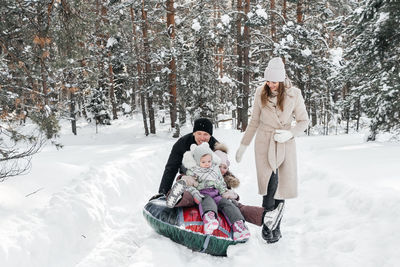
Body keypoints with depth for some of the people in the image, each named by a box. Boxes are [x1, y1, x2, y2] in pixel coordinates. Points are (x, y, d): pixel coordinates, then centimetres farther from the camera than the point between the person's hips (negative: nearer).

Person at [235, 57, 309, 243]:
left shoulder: (294, 94, -4)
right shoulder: (261, 93, 0)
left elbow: (303, 121, 4)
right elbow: (254, 122, 10)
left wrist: (290, 133, -15)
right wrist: (243, 145, 13)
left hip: (285, 144, 0)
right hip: (264, 142, 0)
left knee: (283, 185, 0)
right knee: (270, 183, -15)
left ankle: (275, 226, 14)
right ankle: (267, 225, -5)